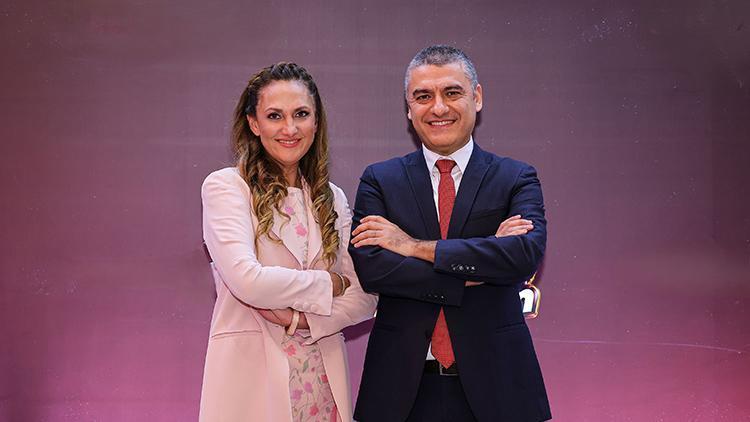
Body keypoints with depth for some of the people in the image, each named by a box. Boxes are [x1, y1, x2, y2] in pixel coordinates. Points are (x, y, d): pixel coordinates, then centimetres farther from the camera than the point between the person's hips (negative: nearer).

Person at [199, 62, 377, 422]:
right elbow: (247, 280, -19)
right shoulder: (225, 186, -6)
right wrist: (328, 284, -6)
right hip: (251, 376, -4)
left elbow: (363, 297, 2)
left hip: (323, 378, 4)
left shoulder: (333, 199, 8)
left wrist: (299, 318, -14)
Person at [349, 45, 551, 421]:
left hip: (492, 383, 0)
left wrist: (416, 246, -15)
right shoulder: (378, 180, 4)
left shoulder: (516, 179, 1)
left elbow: (527, 253, -17)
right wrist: (475, 274, -15)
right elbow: (368, 266, -11)